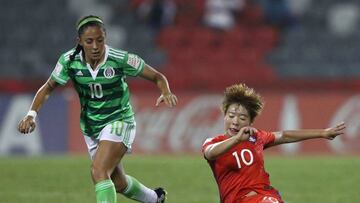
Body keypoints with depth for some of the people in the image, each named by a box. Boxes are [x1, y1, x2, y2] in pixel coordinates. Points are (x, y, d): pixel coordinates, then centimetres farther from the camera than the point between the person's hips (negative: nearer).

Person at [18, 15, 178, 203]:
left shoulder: (121, 59, -21)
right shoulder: (70, 61, -14)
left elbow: (157, 77, -11)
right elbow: (47, 88, -1)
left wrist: (166, 93, -32)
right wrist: (32, 114, -16)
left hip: (118, 121, -5)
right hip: (90, 128, 5)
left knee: (99, 171, -27)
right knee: (118, 183, 17)